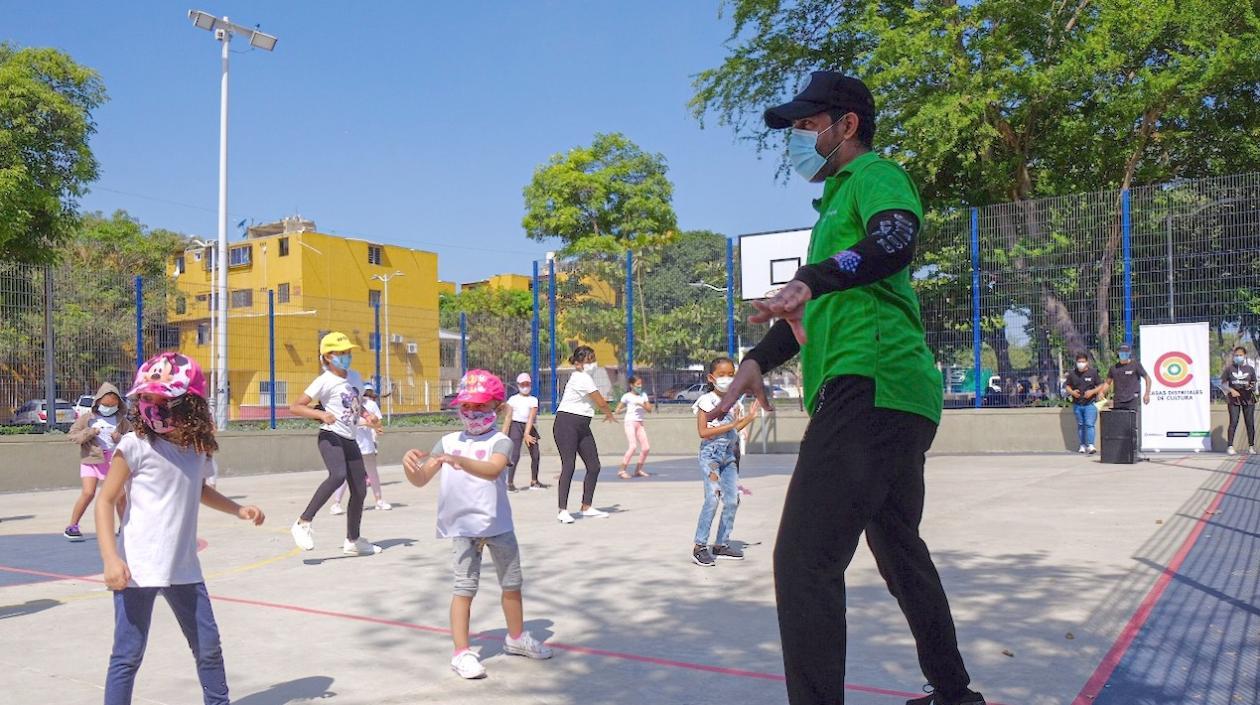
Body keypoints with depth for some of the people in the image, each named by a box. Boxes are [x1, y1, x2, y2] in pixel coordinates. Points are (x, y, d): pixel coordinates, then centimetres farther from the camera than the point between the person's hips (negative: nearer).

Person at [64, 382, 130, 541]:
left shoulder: (121, 420, 6)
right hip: (91, 458, -2)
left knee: (121, 495, 4)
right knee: (88, 493, -17)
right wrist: (89, 433, -16)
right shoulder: (87, 418, 2)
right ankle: (72, 526, -3)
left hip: (115, 460, 2)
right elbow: (71, 435, -1)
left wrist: (121, 438, -14)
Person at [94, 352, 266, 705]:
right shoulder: (136, 444, -11)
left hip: (184, 569, 5)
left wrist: (239, 510, 14)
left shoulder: (199, 449, 5)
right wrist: (111, 559, -19)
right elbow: (106, 501, -9)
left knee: (208, 646, 15)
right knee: (128, 655, 1)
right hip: (137, 570, -5)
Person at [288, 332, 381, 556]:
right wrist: (321, 414, -26)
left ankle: (352, 541, 22)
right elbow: (295, 407, -12)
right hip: (330, 436, -7)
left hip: (350, 439, 7)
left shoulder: (355, 377, 13)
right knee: (338, 474, -33)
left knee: (360, 490, 7)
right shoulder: (324, 381, -8)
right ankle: (303, 523, -24)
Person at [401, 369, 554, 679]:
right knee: (465, 588, -5)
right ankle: (462, 652, 4)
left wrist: (460, 461, -44)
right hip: (463, 526, 0)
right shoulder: (448, 442, 4)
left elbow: (493, 469, -29)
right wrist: (410, 464, -21)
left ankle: (516, 637, 37)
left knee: (512, 584, 15)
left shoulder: (500, 442, -7)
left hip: (498, 524, 0)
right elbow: (420, 480, 1)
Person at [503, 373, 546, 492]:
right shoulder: (513, 399, 5)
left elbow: (531, 417, -6)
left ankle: (534, 481, 22)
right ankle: (510, 483, -14)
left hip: (530, 427, 3)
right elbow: (508, 417, -1)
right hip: (516, 425, -3)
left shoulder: (533, 400, 6)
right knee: (515, 454, -15)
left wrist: (526, 434, -17)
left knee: (535, 455, 4)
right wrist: (504, 433, -12)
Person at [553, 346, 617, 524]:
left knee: (594, 466, 6)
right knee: (569, 466, -12)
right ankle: (563, 511, -8)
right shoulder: (582, 379, -15)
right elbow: (601, 402, -9)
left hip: (583, 426, 10)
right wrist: (610, 415, 8)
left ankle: (586, 507, 16)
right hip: (566, 424, -10)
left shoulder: (585, 377, 14)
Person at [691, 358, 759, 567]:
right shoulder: (707, 400, -8)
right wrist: (730, 426, -18)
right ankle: (700, 546, -10)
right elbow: (703, 431, -15)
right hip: (710, 454, -7)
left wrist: (749, 417, 12)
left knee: (732, 500, 4)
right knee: (712, 498, -16)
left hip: (728, 455, 7)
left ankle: (722, 544, 14)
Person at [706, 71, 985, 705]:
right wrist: (758, 360, 19)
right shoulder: (839, 199, 29)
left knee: (804, 562, -17)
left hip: (868, 386, -11)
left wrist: (810, 279, -37)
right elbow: (812, 306, 32)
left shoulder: (873, 173, 0)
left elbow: (897, 240, -23)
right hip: (894, 396, 11)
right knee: (901, 554, 22)